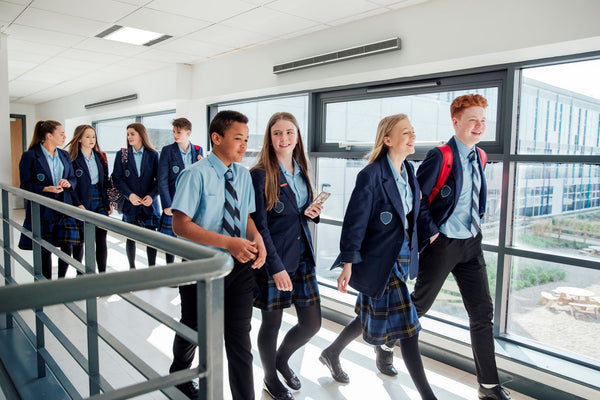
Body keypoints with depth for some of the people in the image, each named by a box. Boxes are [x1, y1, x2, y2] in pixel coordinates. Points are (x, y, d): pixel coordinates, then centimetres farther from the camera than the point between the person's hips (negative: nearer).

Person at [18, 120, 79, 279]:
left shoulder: (64, 155, 11)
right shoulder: (30, 156, -5)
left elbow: (73, 178, 16)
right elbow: (25, 185, -7)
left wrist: (68, 183, -7)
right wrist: (46, 189, -21)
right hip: (42, 210, -4)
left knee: (67, 245, 0)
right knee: (45, 250, 5)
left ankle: (61, 279, 19)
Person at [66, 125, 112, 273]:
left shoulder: (100, 157, 10)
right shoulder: (73, 158, -5)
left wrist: (108, 202, 7)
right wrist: (78, 204, -17)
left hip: (100, 202, 4)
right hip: (82, 202, -3)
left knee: (101, 239, 3)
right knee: (79, 240, 8)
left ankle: (102, 273, 12)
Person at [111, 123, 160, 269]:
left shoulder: (153, 155, 3)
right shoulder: (121, 154, 5)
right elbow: (117, 178, 0)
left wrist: (151, 195, -15)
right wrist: (130, 195, -15)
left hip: (149, 203, 0)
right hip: (130, 204, 1)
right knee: (131, 238, 8)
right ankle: (132, 268, 23)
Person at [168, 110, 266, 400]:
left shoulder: (243, 175, 5)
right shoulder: (196, 175, -14)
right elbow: (180, 225, -19)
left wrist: (256, 237, -11)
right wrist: (228, 242, -28)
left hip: (240, 265, 4)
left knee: (239, 336, 8)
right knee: (193, 331, 19)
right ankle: (179, 374, 51)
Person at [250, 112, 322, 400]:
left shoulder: (300, 171, 9)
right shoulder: (260, 174, -12)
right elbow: (259, 225, -14)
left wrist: (312, 213, -3)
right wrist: (276, 267, -18)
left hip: (301, 257, 6)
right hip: (272, 261, -6)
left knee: (312, 324, 11)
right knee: (271, 323, 10)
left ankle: (282, 358, 40)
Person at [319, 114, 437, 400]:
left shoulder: (408, 170, 7)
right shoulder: (371, 175, -17)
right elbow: (355, 221, -16)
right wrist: (348, 264, -16)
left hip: (402, 257, 9)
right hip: (379, 260, -8)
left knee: (372, 317, 20)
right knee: (405, 324, -2)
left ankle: (331, 353, 43)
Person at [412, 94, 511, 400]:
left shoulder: (479, 157, 8)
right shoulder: (440, 157, -15)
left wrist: (477, 223, 14)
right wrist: (430, 232, -16)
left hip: (471, 243, 7)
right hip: (442, 244, -7)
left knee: (482, 311, 7)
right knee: (419, 305, 8)